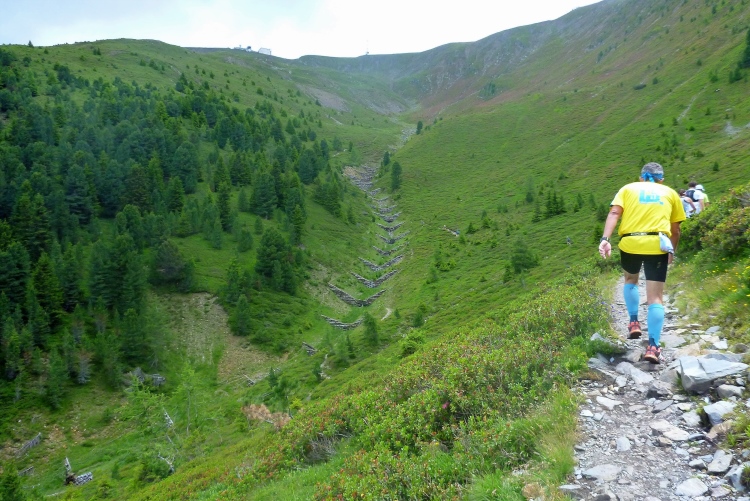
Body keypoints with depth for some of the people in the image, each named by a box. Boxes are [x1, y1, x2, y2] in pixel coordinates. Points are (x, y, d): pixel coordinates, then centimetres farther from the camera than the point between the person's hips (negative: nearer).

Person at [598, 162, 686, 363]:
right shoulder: (670, 193, 20)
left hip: (630, 243, 1)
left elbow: (614, 213, -1)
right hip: (657, 245, -1)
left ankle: (634, 322, 22)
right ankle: (653, 347, -5)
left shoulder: (628, 188, 18)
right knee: (655, 297, 2)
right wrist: (672, 250, 35)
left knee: (630, 279, 30)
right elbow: (675, 229, 19)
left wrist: (605, 239, -10)